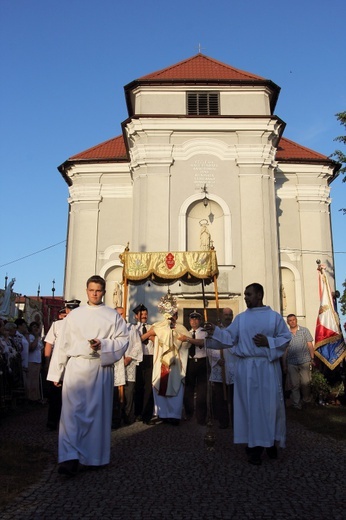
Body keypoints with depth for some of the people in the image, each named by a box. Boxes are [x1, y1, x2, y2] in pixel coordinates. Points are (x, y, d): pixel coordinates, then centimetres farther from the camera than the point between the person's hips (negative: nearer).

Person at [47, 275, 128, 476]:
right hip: (76, 367, 0)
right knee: (73, 411, -9)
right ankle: (71, 458, -9)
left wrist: (102, 345, -17)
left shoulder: (113, 315, 6)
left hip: (101, 368, 0)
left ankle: (96, 456, 19)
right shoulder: (74, 315, 9)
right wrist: (56, 372, 5)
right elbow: (63, 344, 8)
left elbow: (123, 340, -1)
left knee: (98, 411, 5)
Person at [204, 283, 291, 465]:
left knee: (270, 405, 5)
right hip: (246, 367, 2)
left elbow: (286, 338, 1)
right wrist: (215, 332, -12)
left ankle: (271, 442, 22)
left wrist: (268, 342, -12)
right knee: (250, 405, 4)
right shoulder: (240, 318, 9)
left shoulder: (274, 317, 3)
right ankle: (255, 445, 13)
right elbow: (229, 338, 3)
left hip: (268, 367, -1)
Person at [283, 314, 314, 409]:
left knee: (306, 382, 0)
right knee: (294, 384, 3)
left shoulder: (304, 330, 4)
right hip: (291, 363, 1)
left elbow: (310, 345, 4)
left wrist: (312, 358, -4)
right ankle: (296, 404, 13)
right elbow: (285, 350, 9)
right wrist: (284, 365, 8)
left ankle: (306, 400, 22)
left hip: (304, 361, -1)